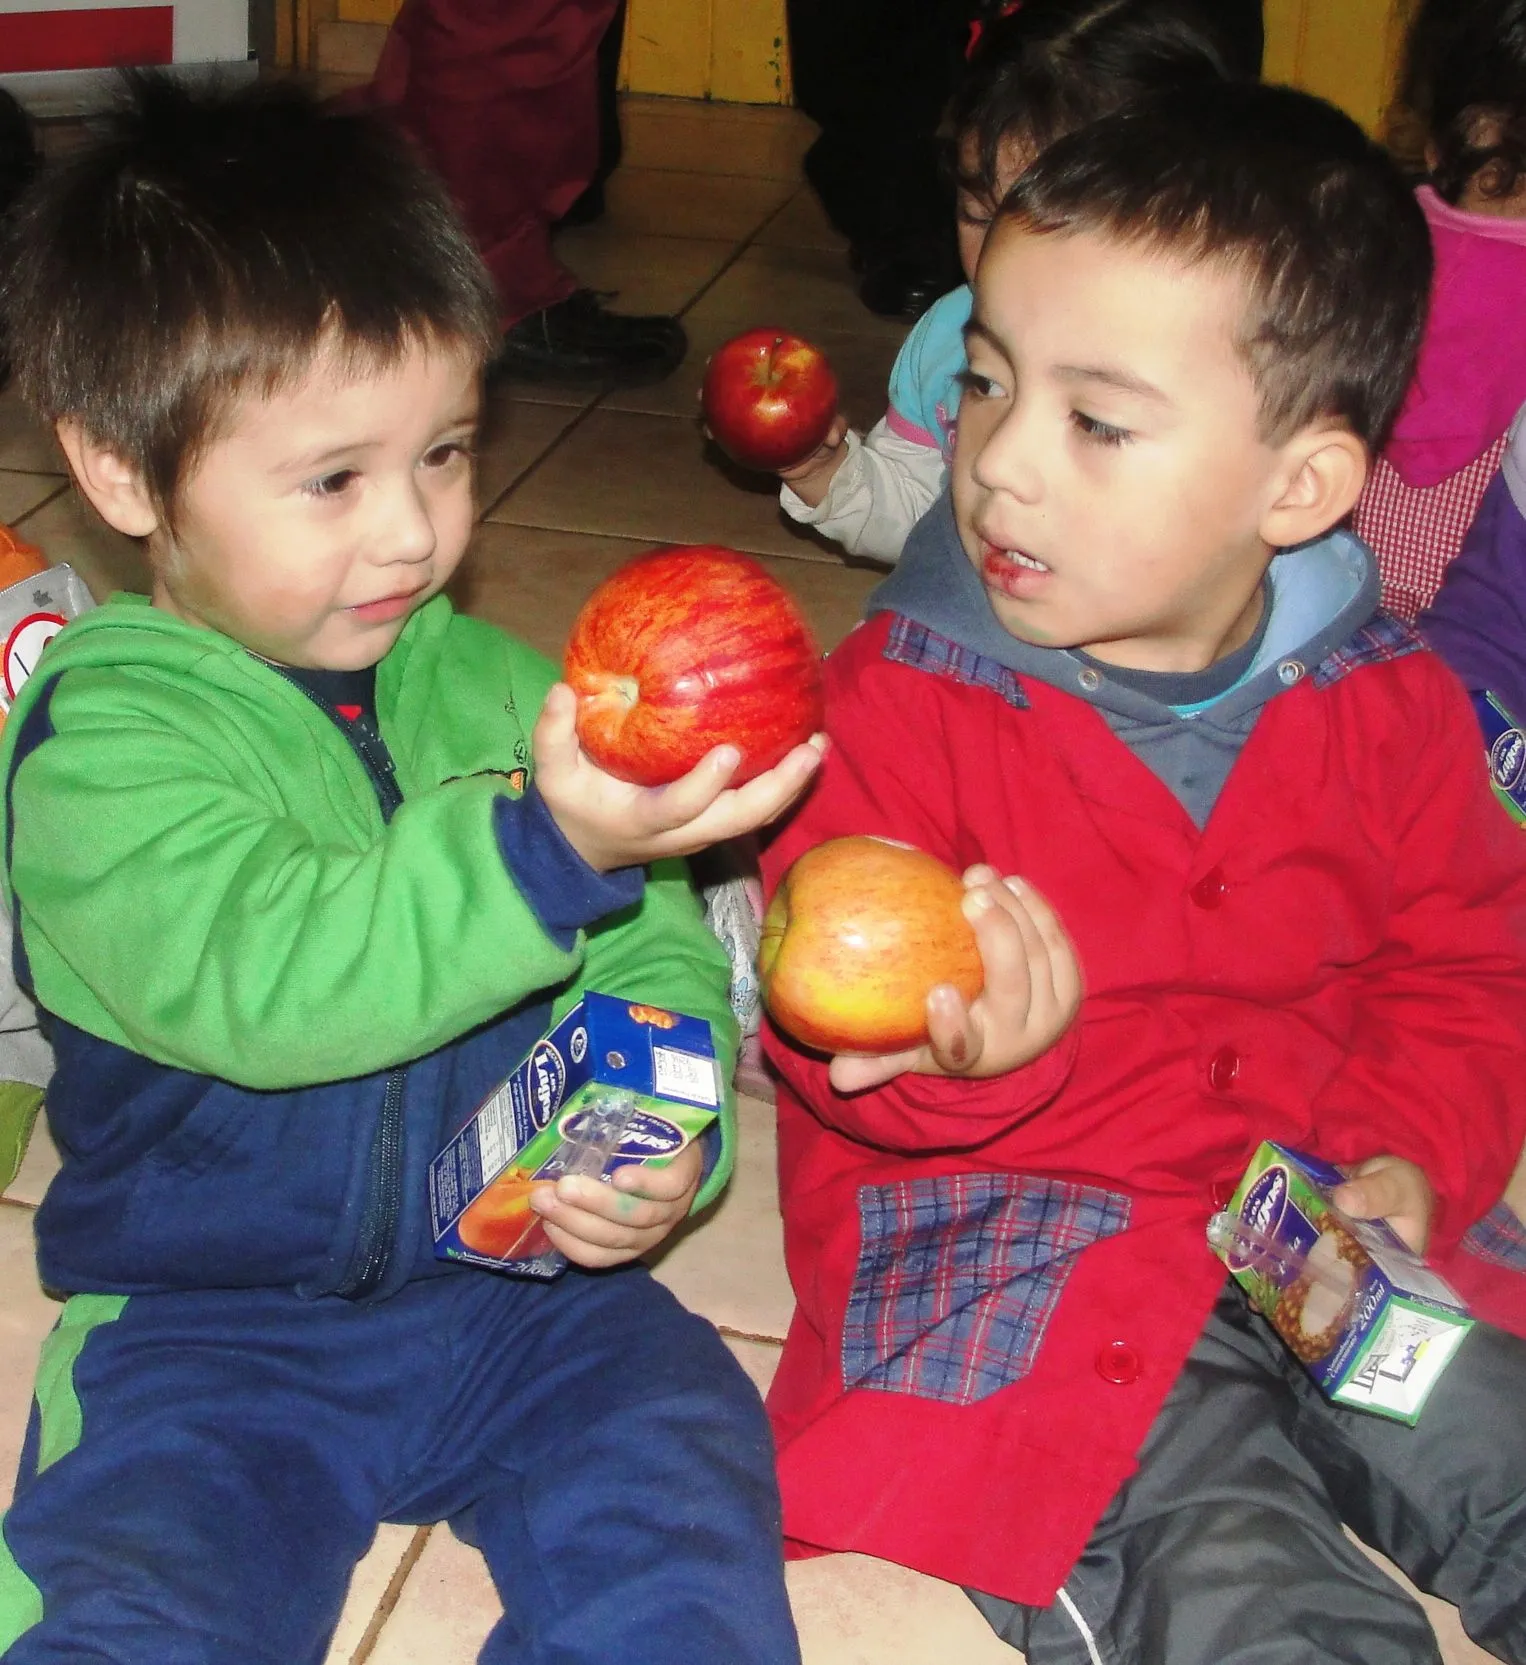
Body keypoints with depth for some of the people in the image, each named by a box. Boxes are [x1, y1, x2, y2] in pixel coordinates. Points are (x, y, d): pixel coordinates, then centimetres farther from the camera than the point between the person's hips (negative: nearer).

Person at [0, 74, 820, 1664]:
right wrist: (548, 849, -41)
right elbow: (258, 981, -29)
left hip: (521, 1280, 3)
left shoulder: (492, 685, 3)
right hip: (209, 1334, -2)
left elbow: (648, 947, 6)